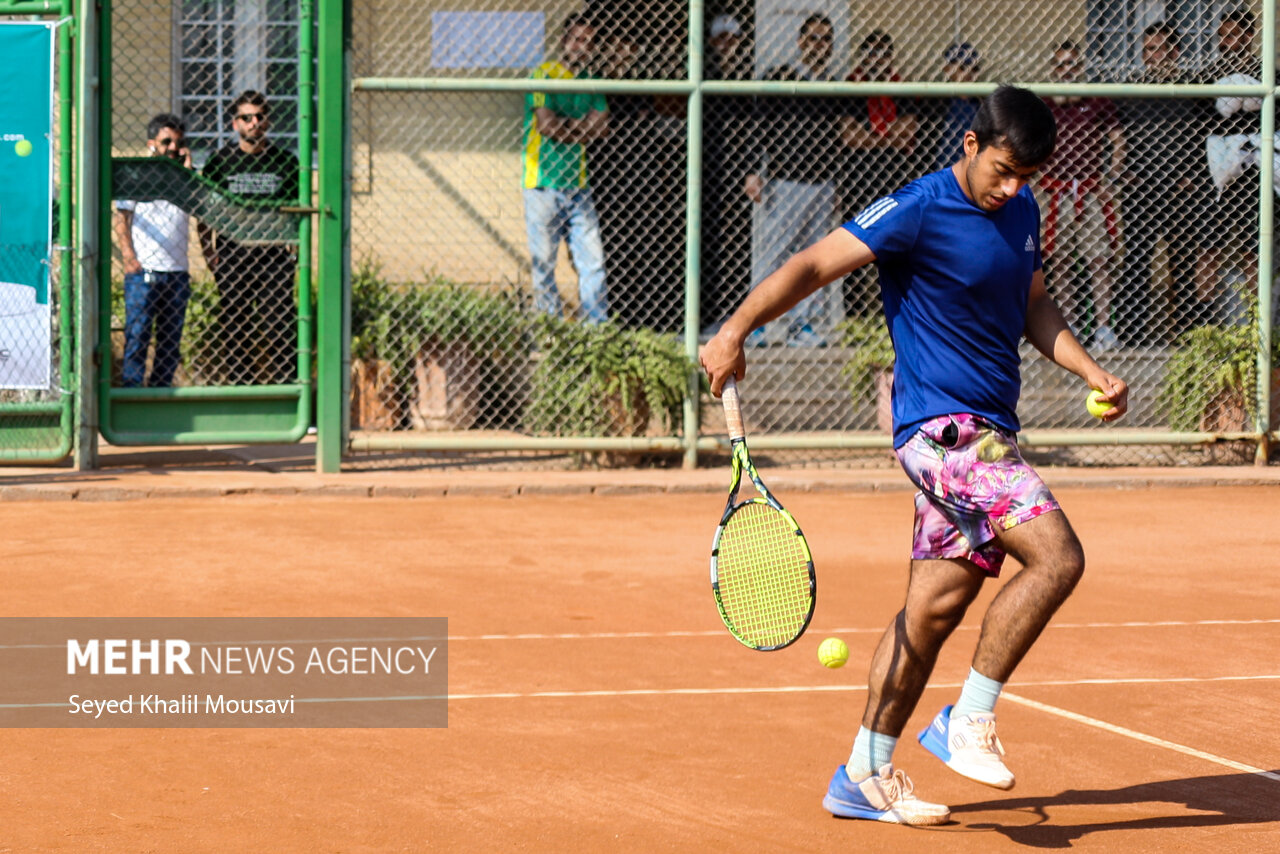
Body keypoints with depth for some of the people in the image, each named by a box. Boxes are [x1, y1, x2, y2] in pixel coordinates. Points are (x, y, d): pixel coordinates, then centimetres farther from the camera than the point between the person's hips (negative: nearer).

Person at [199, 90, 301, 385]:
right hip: (232, 258, 0)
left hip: (274, 258, 0)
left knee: (281, 326, -6)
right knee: (234, 327, 2)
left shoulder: (285, 161, 9)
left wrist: (295, 249, 3)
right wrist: (208, 251, -2)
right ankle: (239, 386, 7)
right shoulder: (220, 161, 7)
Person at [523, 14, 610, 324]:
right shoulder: (544, 76, -4)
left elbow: (602, 126, 5)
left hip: (577, 185, 5)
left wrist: (568, 126, -7)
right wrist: (582, 127, 1)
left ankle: (598, 328, -1)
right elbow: (547, 124, -14)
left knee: (592, 259, -2)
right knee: (544, 262, -2)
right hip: (544, 185, -5)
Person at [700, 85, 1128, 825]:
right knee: (1058, 557, -20)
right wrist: (736, 330, -28)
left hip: (988, 431, 8)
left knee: (936, 604, 8)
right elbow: (814, 265, -17)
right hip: (944, 424, -8)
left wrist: (1092, 371, 10)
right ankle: (969, 721, -8)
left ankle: (865, 775, 14)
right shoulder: (918, 211, -13)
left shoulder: (1021, 209, 11)